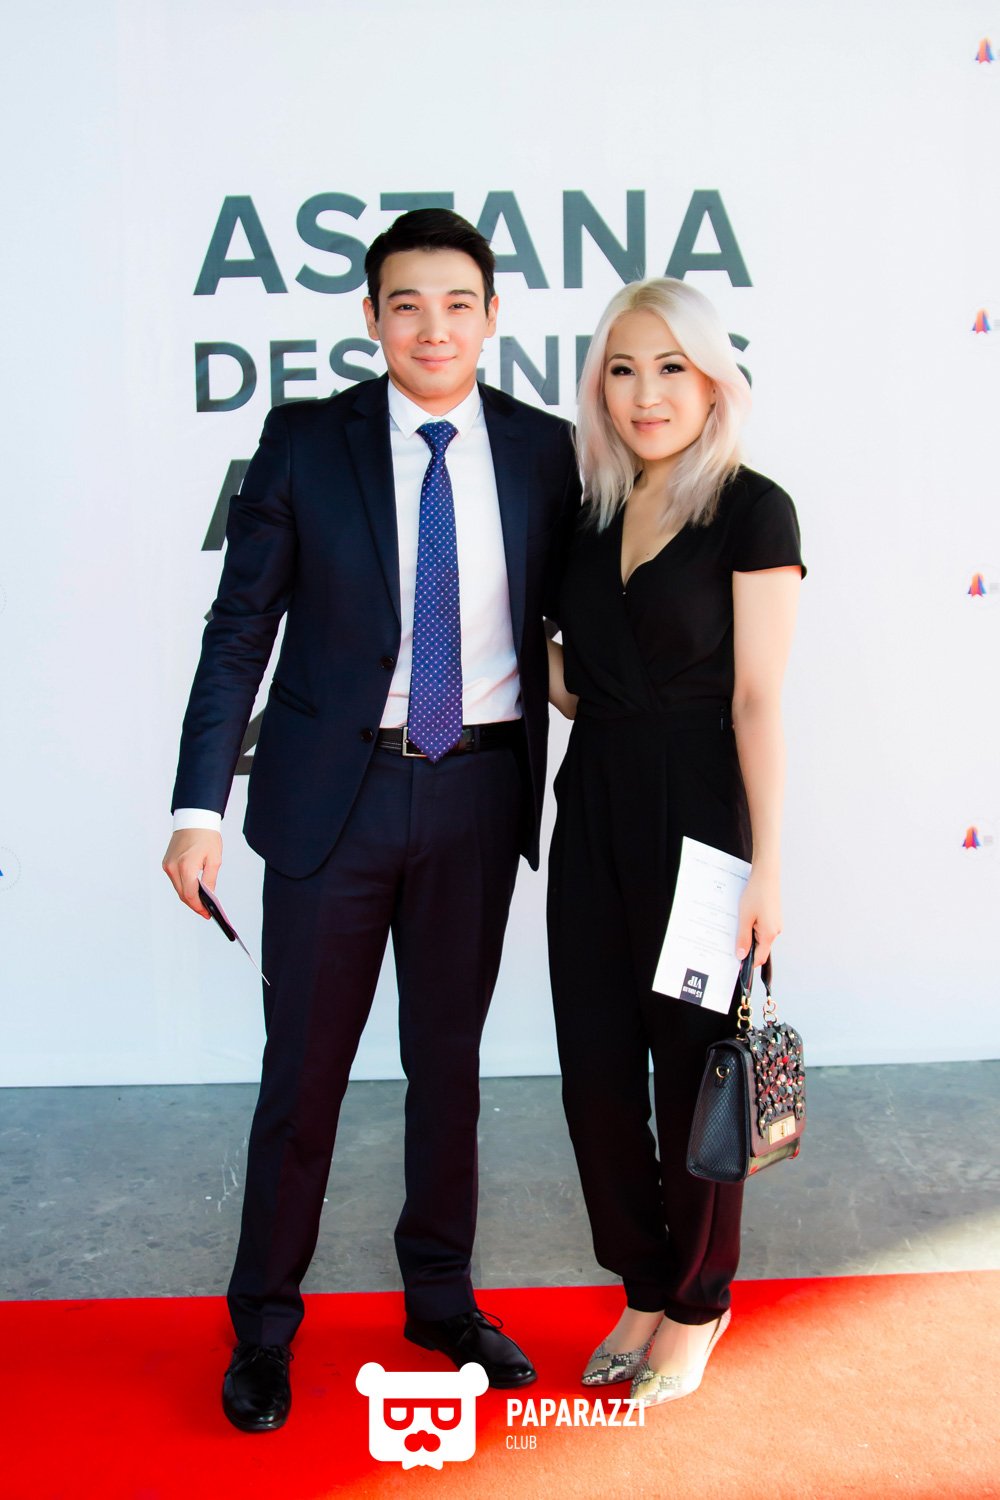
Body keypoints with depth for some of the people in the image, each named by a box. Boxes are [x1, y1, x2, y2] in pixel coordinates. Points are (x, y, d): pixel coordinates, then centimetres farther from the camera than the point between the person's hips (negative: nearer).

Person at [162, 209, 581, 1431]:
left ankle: (442, 1296, 36)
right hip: (334, 790, -2)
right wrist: (199, 804, -10)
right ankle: (264, 1325, 28)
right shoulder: (306, 441, -4)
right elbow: (240, 628, -4)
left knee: (448, 1055, 16)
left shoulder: (541, 449, 1)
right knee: (304, 1067, 7)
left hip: (479, 791, 2)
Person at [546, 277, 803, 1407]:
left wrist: (766, 864, -14)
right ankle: (644, 1288, 32)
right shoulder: (593, 519, 10)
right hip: (593, 814, 6)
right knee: (596, 1067, 10)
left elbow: (758, 697, -12)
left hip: (699, 816, -6)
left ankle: (699, 1304, 30)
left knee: (692, 1064, 7)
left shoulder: (752, 510, -8)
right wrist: (539, 659, -3)